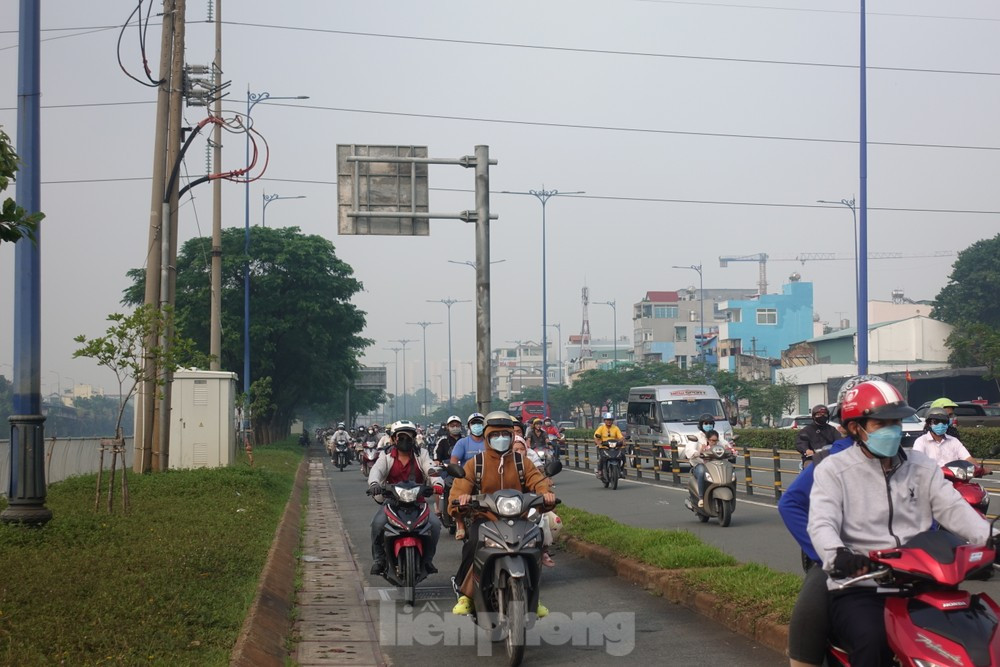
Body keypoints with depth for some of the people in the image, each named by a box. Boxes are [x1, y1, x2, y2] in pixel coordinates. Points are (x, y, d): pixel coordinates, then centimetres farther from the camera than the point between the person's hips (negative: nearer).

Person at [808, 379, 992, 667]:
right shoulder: (834, 469, 1)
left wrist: (988, 536, -18)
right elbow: (822, 523, -14)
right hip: (858, 586, -4)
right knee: (872, 643, -32)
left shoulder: (920, 466, 14)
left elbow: (952, 508, 3)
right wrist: (837, 555, -37)